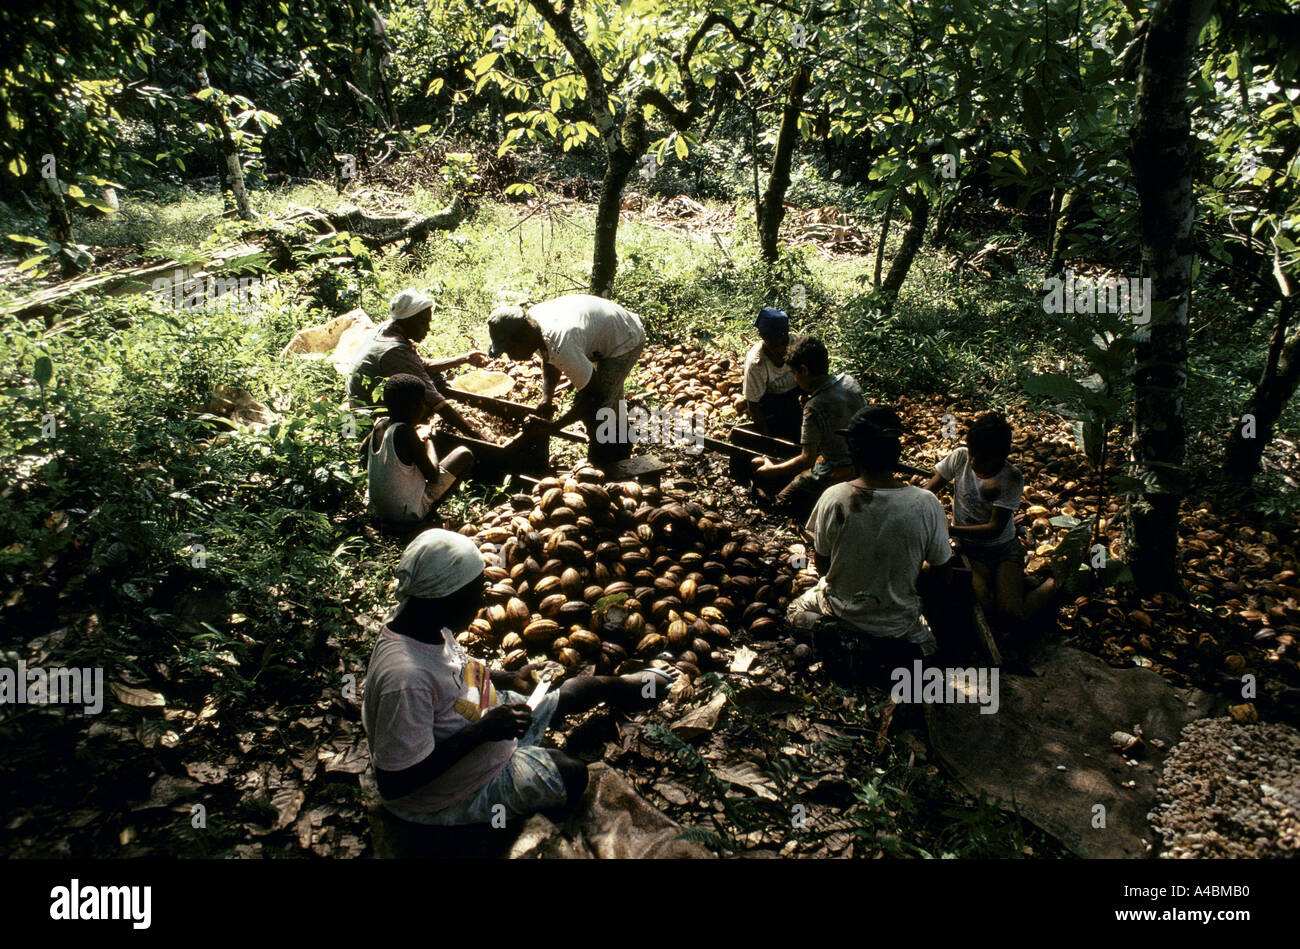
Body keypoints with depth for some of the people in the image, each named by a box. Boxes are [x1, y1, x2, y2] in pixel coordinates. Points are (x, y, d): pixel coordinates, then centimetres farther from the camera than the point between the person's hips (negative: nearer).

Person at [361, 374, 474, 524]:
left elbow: (363, 450, 20)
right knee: (464, 454, -3)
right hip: (408, 515, -8)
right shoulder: (405, 431, -24)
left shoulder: (380, 424, -4)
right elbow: (433, 476, -18)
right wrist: (428, 442, -1)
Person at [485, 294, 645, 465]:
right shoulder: (531, 318, -15)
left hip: (626, 342, -9)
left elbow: (595, 396, -30)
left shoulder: (561, 349, -42)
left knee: (591, 408, -10)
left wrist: (553, 427, -24)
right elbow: (549, 360, 6)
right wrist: (547, 397, -8)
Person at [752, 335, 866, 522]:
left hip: (837, 470, -9)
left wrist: (771, 470, -12)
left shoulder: (815, 407, -27)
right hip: (861, 461, 9)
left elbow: (808, 460, -25)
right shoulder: (848, 380, -4)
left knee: (781, 506, 0)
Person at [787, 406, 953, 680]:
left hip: (839, 612, 0)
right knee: (928, 642, 36)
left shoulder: (833, 498, -22)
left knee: (796, 610, 34)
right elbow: (942, 574, -9)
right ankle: (886, 649, 13)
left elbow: (822, 566, -7)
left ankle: (842, 641, 15)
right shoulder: (926, 504, -23)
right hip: (897, 623, 0)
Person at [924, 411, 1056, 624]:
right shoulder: (959, 457, -13)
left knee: (1014, 612, -15)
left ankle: (1056, 582, 13)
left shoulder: (1012, 479, -19)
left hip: (1003, 546, -1)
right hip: (967, 546, 1)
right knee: (983, 602, -27)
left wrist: (949, 529, -35)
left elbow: (995, 528, -22)